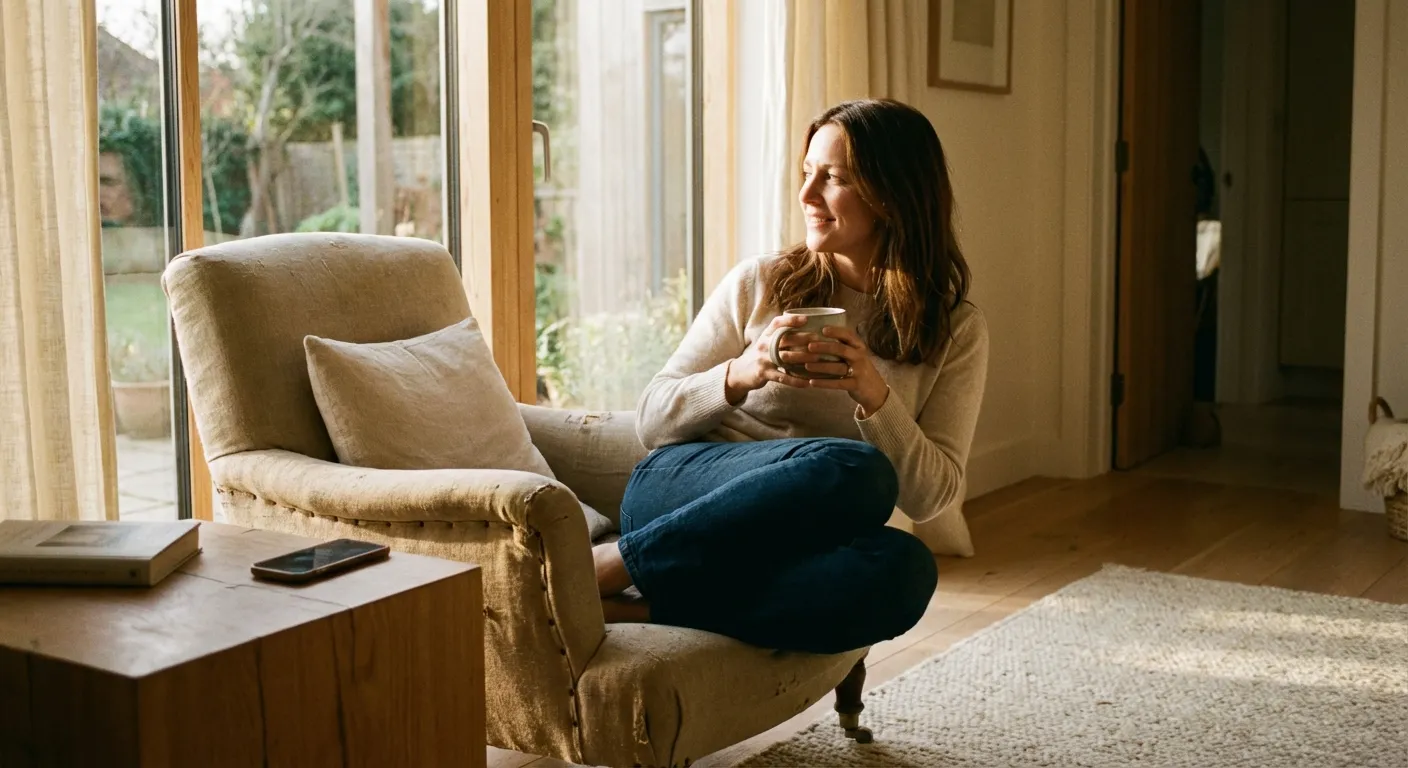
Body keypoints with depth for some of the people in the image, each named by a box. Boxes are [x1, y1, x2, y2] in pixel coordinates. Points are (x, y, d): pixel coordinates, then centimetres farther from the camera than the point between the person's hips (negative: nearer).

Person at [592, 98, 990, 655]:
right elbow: (651, 419, 7)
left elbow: (930, 497, 1)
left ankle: (634, 608, -29)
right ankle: (595, 570, -27)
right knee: (856, 472, -34)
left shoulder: (956, 331, 8)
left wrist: (874, 394, -16)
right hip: (681, 492, -2)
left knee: (904, 570, -35)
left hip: (791, 547, 2)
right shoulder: (758, 283, 7)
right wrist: (741, 374, -13)